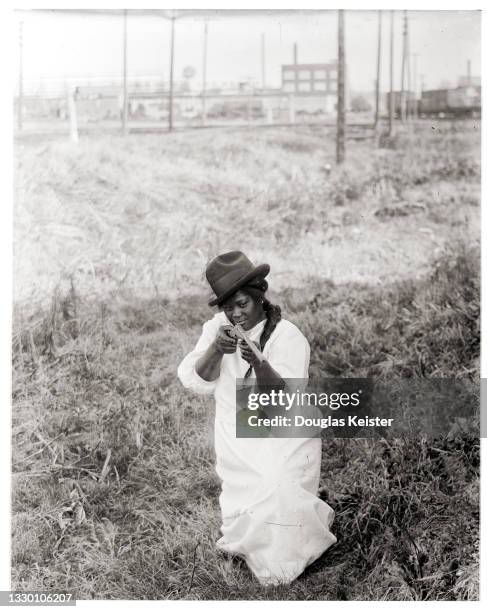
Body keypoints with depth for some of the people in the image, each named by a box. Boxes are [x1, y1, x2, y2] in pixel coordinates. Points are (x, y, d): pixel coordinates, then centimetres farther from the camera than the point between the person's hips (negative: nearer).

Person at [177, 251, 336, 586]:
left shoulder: (288, 336, -17)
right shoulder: (218, 326, -5)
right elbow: (196, 382, -11)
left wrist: (258, 363, -44)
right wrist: (217, 349, -29)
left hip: (283, 437, -3)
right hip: (237, 441, 4)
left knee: (277, 498, -16)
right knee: (246, 509, -2)